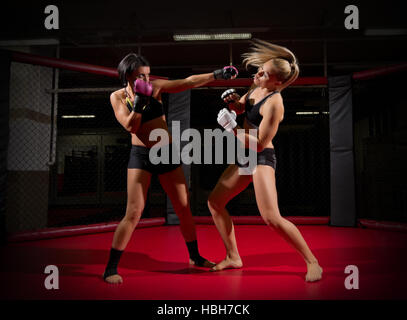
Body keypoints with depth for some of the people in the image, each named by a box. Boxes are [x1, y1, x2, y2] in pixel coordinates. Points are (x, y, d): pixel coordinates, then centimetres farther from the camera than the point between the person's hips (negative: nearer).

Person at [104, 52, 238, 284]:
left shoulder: (156, 86, 1)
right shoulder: (118, 97, -1)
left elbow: (188, 82, -5)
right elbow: (130, 127, -12)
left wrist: (217, 75, -12)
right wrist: (139, 101, -21)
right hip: (141, 156, -2)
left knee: (184, 209, 8)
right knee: (134, 213, -8)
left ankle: (195, 257, 28)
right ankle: (111, 268, 8)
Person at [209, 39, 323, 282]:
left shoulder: (274, 103, -20)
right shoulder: (256, 88, 6)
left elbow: (260, 143, -22)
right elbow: (239, 108, 22)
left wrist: (232, 129, -23)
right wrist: (233, 101, 0)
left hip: (262, 159, -9)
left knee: (272, 218, -18)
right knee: (215, 202, 10)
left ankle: (313, 262, 3)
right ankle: (233, 257, 21)